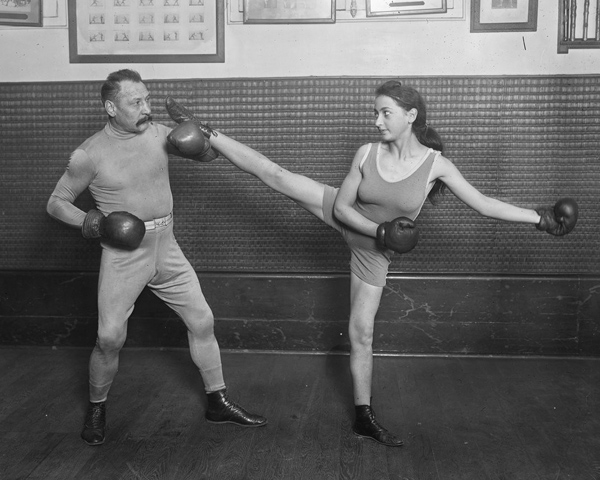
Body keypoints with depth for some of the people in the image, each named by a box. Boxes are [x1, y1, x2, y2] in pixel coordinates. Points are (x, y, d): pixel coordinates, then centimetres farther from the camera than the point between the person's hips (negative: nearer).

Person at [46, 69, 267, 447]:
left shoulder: (158, 134, 0)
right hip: (123, 253, -4)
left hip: (166, 249, 4)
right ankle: (97, 408, 21)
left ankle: (218, 402, 20)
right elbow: (57, 203, 1)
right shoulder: (89, 155, -10)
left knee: (202, 322, 4)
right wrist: (88, 222, -18)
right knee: (110, 338, -6)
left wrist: (203, 140, -12)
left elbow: (209, 155, 12)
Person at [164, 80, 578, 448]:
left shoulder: (435, 164, -19)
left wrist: (541, 217, -21)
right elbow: (342, 206, -11)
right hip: (343, 218, 1)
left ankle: (364, 417, 18)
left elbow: (483, 204, -17)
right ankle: (205, 134, 9)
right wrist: (380, 229, -25)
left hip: (373, 253, -1)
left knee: (361, 333, 2)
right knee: (273, 175, -8)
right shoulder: (367, 154, -15)